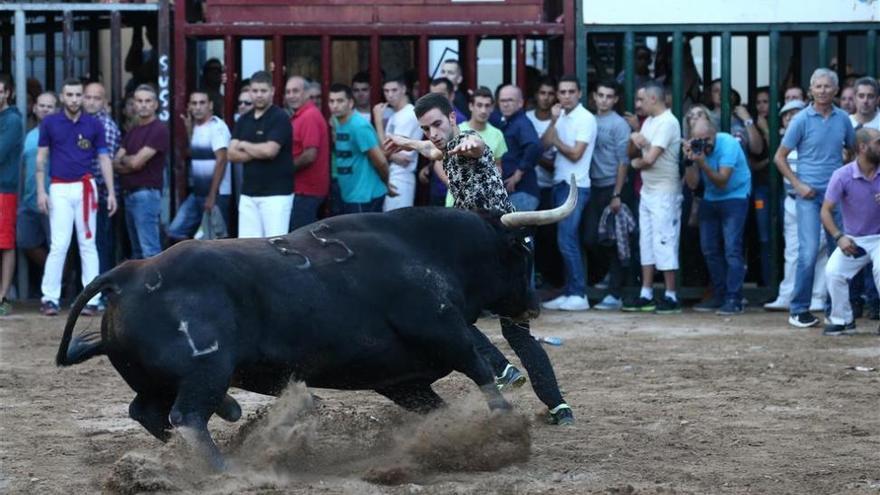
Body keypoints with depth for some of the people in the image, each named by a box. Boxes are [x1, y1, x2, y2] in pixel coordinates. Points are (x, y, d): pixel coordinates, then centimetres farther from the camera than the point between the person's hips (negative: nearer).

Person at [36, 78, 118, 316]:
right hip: (60, 189, -1)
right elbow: (41, 158, 6)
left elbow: (104, 159, 7)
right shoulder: (50, 123, 3)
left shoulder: (94, 125, 4)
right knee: (59, 244, -5)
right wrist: (41, 191, 0)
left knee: (87, 243, 3)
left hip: (85, 188, 1)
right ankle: (50, 298, 1)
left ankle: (91, 299, 5)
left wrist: (111, 192, 1)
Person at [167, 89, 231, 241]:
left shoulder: (217, 127, -13)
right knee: (175, 232, 3)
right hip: (196, 193, 9)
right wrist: (189, 129, 14)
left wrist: (212, 196, -21)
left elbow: (221, 160, -19)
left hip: (216, 194, -9)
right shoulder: (196, 127, 14)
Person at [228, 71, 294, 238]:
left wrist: (244, 145, -2)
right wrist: (257, 153, -10)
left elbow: (270, 150, -18)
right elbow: (232, 154, 5)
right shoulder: (243, 120, 13)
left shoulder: (280, 118, -6)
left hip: (276, 193, -6)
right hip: (249, 193, 6)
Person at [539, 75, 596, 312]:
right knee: (567, 241, 10)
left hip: (576, 186, -8)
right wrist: (553, 122, -8)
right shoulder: (561, 117, 14)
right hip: (560, 184, 8)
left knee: (567, 240, -12)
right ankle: (570, 293, 13)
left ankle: (579, 295, -10)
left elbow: (575, 153, -15)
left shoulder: (585, 119, -9)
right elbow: (544, 143, 4)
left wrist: (556, 141, -4)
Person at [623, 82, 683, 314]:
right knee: (647, 243, 11)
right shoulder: (649, 121, 14)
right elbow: (633, 152, 12)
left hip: (664, 192, -10)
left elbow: (650, 158, -21)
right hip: (647, 190, 10)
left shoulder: (667, 123, -15)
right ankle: (646, 295, 15)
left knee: (664, 243, -7)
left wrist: (636, 163, 0)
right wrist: (634, 139, -9)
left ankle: (671, 297, -4)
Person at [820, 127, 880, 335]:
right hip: (853, 240, 0)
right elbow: (826, 210, -10)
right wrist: (839, 237, -24)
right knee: (832, 271, -19)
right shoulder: (842, 176, -12)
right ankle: (842, 320, 2)